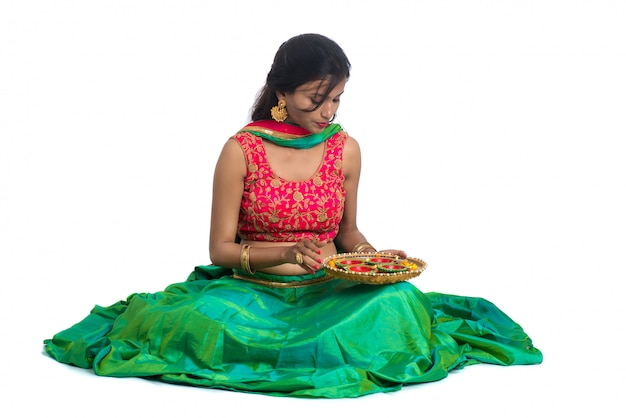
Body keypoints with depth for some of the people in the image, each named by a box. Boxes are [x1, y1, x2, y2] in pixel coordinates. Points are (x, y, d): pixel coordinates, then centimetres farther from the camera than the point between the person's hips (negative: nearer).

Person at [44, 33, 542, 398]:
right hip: (253, 292, -2)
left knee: (396, 301, -29)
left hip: (327, 292, 2)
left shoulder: (346, 149, 4)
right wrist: (286, 253, -21)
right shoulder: (241, 151, -6)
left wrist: (374, 256, -6)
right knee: (202, 320, -35)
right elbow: (221, 249, -4)